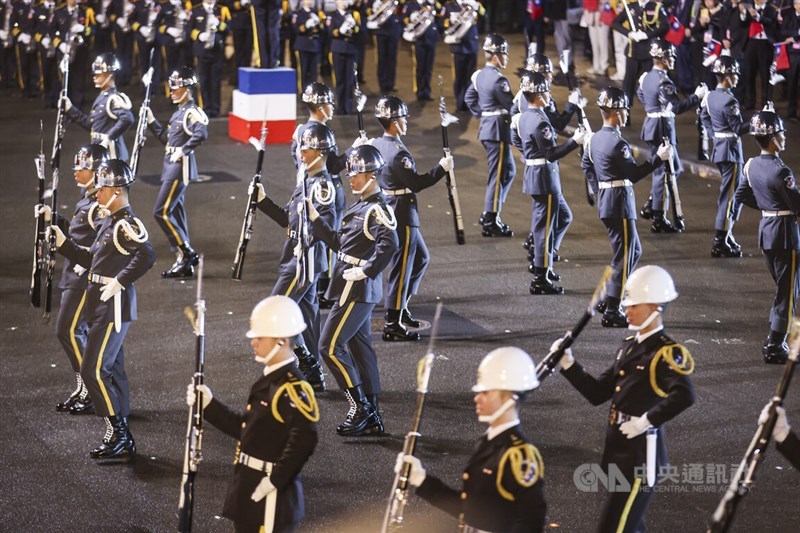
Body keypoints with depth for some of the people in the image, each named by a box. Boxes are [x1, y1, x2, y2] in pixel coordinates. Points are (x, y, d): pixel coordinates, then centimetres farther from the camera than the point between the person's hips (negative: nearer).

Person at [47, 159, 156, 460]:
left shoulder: (126, 224, -16)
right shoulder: (108, 221, 15)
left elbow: (147, 256, -31)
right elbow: (91, 260, 22)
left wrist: (119, 282, -25)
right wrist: (62, 242, 15)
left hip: (115, 307, -10)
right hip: (103, 307, 10)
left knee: (93, 369, -10)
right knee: (111, 370, 12)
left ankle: (117, 432, -3)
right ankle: (123, 442, 18)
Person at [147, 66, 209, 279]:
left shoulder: (192, 112, -13)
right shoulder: (179, 111, 17)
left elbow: (201, 133, -31)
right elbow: (166, 137, 25)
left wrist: (183, 150, -26)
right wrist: (151, 121, 17)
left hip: (180, 167, -10)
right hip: (171, 166, 10)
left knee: (161, 212, -11)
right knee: (175, 213, 10)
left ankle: (187, 253, -6)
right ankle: (184, 262, 14)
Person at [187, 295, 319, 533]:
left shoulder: (292, 387, -20)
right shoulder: (269, 381, 11)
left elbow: (304, 439, -33)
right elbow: (247, 429, 19)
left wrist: (276, 479, -29)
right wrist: (208, 405, 15)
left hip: (270, 497, -10)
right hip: (251, 492, 10)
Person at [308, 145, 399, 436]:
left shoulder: (378, 209, -15)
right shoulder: (359, 206, 15)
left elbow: (389, 244, -30)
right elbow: (338, 242, 21)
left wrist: (366, 270, -25)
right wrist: (314, 217, 16)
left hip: (357, 289, -10)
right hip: (353, 289, 10)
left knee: (330, 346, -8)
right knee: (359, 347, 12)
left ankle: (359, 406, -2)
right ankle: (371, 417, 17)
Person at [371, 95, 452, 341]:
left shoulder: (376, 144, 6)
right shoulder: (398, 152, -22)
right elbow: (416, 183, -24)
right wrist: (442, 168, -18)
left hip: (388, 210, 10)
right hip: (402, 216, -10)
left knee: (421, 258, 23)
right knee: (401, 267, -3)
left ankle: (400, 305, 28)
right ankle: (392, 325, 0)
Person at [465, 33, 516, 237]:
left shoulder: (480, 75, 9)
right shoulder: (498, 80, -20)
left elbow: (469, 97, 20)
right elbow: (512, 105, -18)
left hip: (486, 127, 10)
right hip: (498, 130, -10)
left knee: (509, 171, 18)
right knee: (498, 175, -3)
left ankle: (489, 214, 19)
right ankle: (490, 222, 0)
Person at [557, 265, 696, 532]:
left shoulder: (667, 352, -14)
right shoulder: (629, 346, 13)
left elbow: (684, 395, -32)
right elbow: (597, 393, 14)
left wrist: (647, 421, -26)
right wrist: (568, 364, 3)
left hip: (642, 457, -9)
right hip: (617, 452, 9)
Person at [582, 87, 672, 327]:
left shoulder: (596, 138, 9)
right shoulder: (618, 142, -20)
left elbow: (586, 165, 21)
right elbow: (634, 174, -19)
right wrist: (658, 158, -14)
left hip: (605, 202, 10)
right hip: (620, 205, -10)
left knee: (634, 251, 20)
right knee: (623, 256, -2)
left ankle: (608, 300, 22)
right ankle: (611, 313, 1)